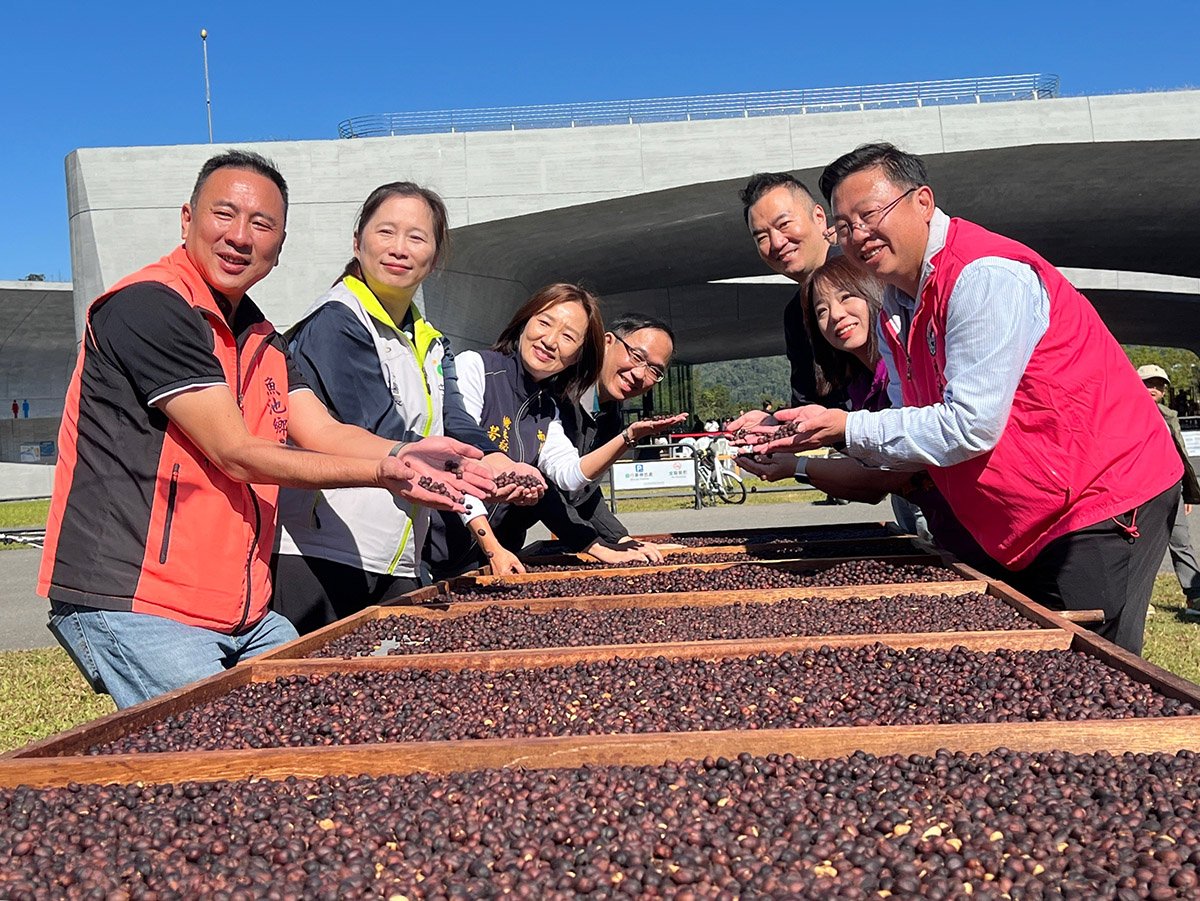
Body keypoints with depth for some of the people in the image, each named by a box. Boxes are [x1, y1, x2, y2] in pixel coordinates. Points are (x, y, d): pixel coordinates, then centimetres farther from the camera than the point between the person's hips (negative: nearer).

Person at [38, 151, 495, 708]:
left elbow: (325, 433, 4)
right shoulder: (149, 305, -13)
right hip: (133, 605, -8)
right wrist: (382, 472, -20)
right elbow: (234, 453, -17)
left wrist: (406, 453, -17)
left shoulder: (263, 340, 16)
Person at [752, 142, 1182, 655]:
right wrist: (804, 453, -8)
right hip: (1028, 532, 9)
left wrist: (846, 428, -20)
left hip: (1101, 504, -9)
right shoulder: (895, 314, 8)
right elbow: (913, 425, 6)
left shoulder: (985, 276, -21)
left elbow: (971, 425, -26)